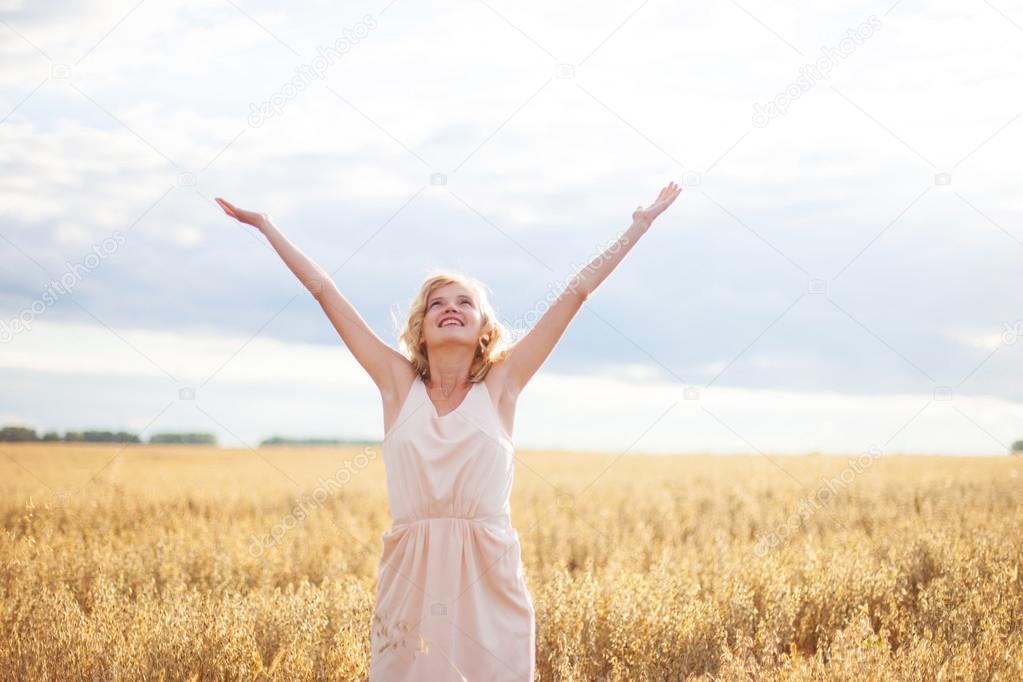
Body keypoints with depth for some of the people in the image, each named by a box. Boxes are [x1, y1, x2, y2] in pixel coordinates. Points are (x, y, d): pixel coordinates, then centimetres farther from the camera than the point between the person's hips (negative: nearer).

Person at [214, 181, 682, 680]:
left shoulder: (500, 385, 6)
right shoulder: (399, 383, 8)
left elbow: (577, 291, 8)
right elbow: (325, 291, 11)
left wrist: (640, 224, 11)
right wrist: (267, 227, 15)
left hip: (489, 581, 0)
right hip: (411, 580, 1)